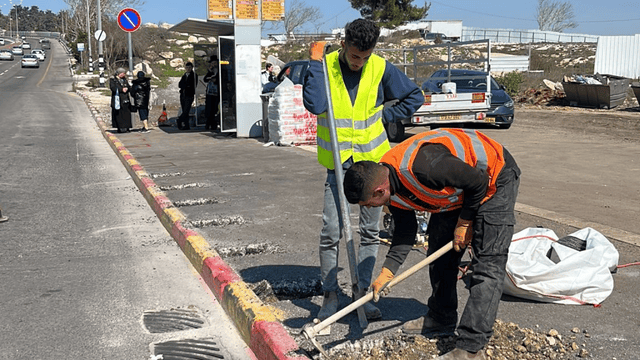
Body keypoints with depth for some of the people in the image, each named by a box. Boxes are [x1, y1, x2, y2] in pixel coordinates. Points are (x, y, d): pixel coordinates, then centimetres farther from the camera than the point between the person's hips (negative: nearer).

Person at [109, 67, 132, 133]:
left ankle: (126, 128, 1)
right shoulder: (112, 80, 3)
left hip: (125, 99, 5)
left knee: (126, 114, -1)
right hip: (117, 99, -5)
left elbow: (129, 87, 14)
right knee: (118, 114, -8)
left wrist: (126, 89, -9)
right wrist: (121, 89, -15)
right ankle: (120, 128, -8)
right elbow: (113, 88, -11)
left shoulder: (125, 80, 20)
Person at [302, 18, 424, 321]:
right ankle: (330, 295, 12)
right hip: (338, 164, -1)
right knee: (331, 233, -4)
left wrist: (384, 117, -1)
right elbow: (315, 105, -25)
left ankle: (362, 293, 20)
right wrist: (316, 61, -21)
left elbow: (415, 97, 9)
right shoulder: (324, 66, -7)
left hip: (373, 162, 2)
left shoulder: (381, 69, -3)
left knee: (370, 232, 7)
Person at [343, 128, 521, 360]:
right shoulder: (391, 185, -10)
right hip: (457, 188, 9)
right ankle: (441, 318, 30)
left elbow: (479, 183, -26)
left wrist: (464, 222, -13)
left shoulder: (424, 167, -40)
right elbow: (405, 231, 2)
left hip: (494, 178, -9)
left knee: (487, 264, -13)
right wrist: (387, 271, -6)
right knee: (439, 252, 13)